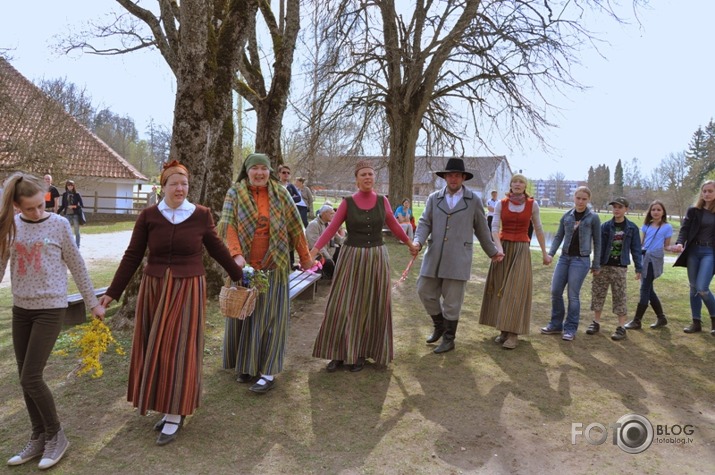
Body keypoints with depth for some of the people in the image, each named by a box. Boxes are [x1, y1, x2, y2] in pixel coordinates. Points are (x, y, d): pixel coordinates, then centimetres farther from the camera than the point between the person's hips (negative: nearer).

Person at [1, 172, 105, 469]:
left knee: (31, 378, -6)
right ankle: (39, 437, 25)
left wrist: (92, 303, 2)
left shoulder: (59, 225, -8)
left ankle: (56, 435, 13)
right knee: (26, 379, 9)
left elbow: (77, 266, -2)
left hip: (51, 309, -4)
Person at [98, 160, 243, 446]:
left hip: (187, 290, -2)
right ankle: (168, 406, 25)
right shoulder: (148, 216, -1)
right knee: (156, 349, 8)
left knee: (179, 349, 0)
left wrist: (239, 277, 15)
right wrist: (113, 292, 0)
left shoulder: (201, 215, -3)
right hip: (154, 288, 2)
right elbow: (132, 256, 2)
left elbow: (217, 250, 9)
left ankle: (175, 416, 11)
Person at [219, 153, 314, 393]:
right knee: (243, 314, 10)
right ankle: (246, 365, 26)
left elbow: (295, 227, 5)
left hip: (273, 265, -1)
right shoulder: (235, 194, 1)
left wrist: (305, 256, 4)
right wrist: (236, 255, -25)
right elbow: (228, 225, -10)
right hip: (244, 265, 1)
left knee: (270, 315, -1)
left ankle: (268, 372, 6)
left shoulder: (280, 194, 2)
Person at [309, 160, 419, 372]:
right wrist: (313, 251, -17)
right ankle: (340, 353, 16)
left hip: (377, 258, 2)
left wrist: (410, 244, 23)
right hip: (352, 258, -1)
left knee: (370, 307, 7)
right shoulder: (347, 202, -4)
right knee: (344, 305, 1)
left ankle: (361, 353, 22)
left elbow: (394, 226, 14)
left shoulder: (382, 201, 1)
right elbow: (331, 229, -8)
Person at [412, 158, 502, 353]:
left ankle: (448, 339, 21)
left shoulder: (474, 200, 4)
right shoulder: (434, 198, 9)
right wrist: (418, 241, -15)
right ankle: (440, 325, 33)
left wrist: (492, 252, 16)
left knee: (452, 300, 3)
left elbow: (481, 229, 11)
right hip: (434, 257, 3)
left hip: (457, 258, -3)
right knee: (425, 291, 7)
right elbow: (425, 223, 4)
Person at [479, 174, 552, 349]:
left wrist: (544, 253, 12)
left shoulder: (532, 205, 1)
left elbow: (538, 229, 9)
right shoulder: (501, 204, 2)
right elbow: (494, 228, -6)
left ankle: (513, 334, -3)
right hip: (503, 248, 2)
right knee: (500, 290, 3)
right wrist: (499, 248, -21)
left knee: (516, 291, -6)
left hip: (521, 250, -2)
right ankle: (503, 330, 13)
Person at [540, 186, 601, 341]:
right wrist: (550, 254, -6)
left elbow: (597, 242, 2)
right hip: (564, 257, 4)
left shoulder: (593, 217, -2)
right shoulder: (566, 216, 6)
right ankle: (556, 324, 19)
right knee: (555, 292, 4)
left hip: (581, 260, -4)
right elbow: (558, 237, 8)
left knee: (573, 295, -2)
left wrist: (596, 264, 2)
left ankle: (570, 329, 11)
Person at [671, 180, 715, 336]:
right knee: (693, 288, 7)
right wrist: (680, 243, -23)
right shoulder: (693, 211, 5)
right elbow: (684, 229, -4)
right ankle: (696, 322, 18)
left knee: (702, 288, -13)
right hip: (693, 251, 3)